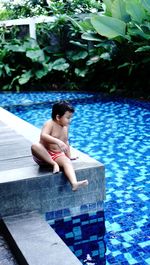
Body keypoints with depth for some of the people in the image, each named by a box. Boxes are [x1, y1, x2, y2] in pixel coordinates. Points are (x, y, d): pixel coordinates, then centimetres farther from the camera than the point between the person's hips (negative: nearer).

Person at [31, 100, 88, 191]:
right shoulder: (50, 124, -13)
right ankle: (54, 164, -25)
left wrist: (69, 156, 20)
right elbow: (43, 136, -32)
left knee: (67, 162, -29)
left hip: (58, 155, 4)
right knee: (35, 146, -36)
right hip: (45, 154, -4)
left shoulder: (65, 127, 9)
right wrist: (57, 141, -45)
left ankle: (74, 183, -54)